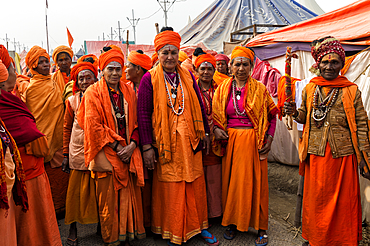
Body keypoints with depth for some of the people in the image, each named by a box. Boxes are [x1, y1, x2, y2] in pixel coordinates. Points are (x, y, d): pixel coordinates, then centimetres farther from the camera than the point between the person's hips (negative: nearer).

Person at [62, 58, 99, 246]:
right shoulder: (72, 101, 5)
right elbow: (67, 128, 10)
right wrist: (65, 154, 7)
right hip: (77, 151, 1)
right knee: (76, 191, 5)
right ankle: (73, 230, 18)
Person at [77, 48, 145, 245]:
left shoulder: (129, 92, 10)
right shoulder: (93, 93, -2)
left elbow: (136, 121, 8)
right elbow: (94, 125, -9)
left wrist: (132, 144, -9)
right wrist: (116, 147, -12)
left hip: (129, 152, 3)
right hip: (106, 154, -3)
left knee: (129, 194, 6)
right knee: (108, 197, 4)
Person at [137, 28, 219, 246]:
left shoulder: (187, 76, 7)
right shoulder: (150, 78, -4)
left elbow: (199, 105, 13)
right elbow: (143, 112, -7)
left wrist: (205, 132, 13)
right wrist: (147, 146, -11)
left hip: (189, 140, 4)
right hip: (165, 142, -3)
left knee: (195, 185, 11)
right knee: (169, 187, 5)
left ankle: (198, 226, 29)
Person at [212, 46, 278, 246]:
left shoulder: (259, 89, 0)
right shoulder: (223, 89, 6)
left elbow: (272, 115, 5)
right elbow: (216, 115, 12)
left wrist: (269, 138, -5)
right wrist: (216, 129, -7)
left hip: (253, 141, -2)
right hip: (231, 140, 2)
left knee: (255, 182, 4)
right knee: (231, 181, 8)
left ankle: (261, 227, 18)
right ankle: (232, 222, 24)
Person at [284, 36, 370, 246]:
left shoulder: (351, 90, 1)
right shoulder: (310, 88, 7)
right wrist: (295, 112, -4)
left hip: (343, 155, -2)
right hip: (316, 154, 2)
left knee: (343, 201, 8)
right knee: (316, 200, 11)